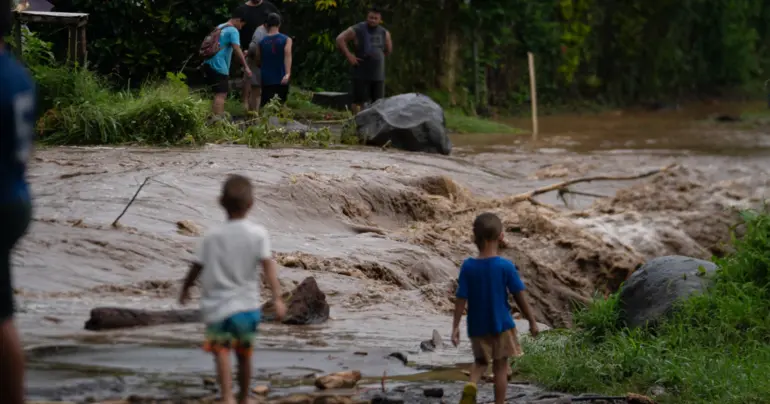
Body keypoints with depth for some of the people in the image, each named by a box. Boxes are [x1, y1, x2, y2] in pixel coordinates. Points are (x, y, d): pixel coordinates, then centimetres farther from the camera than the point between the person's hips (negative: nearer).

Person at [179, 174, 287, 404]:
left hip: (217, 307, -1)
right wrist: (277, 297, -18)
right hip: (246, 307, 1)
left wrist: (185, 290, 22)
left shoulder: (212, 237, -2)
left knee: (221, 350, -10)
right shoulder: (258, 234, -5)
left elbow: (197, 268, 4)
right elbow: (268, 266, -15)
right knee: (244, 354, 18)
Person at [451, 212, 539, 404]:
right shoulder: (506, 266, -13)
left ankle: (471, 385, -9)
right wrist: (532, 321, 4)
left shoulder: (468, 267, -9)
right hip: (501, 324, -2)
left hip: (477, 326, 2)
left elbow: (461, 299, -7)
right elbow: (519, 296, -7)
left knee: (480, 360, 20)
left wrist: (455, 326, 0)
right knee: (500, 366, 9)